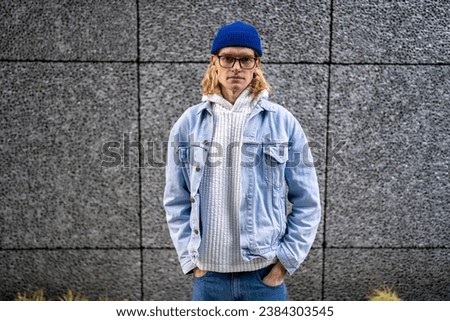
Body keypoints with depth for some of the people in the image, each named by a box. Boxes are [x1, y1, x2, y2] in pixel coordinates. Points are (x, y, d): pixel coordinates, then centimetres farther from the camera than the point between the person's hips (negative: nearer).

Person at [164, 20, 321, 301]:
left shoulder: (282, 122, -2)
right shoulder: (189, 123, 1)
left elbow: (307, 202, 1)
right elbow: (176, 201, 6)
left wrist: (286, 260, -3)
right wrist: (190, 259, 1)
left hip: (265, 274, -1)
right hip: (208, 277, 1)